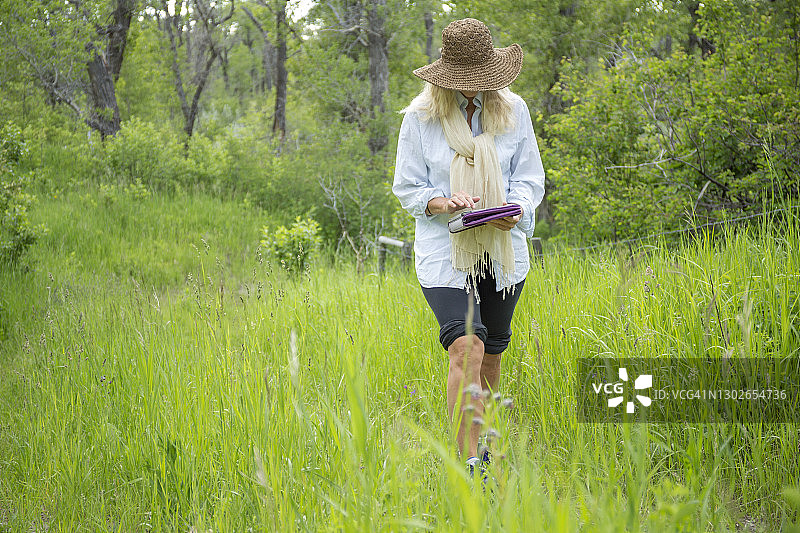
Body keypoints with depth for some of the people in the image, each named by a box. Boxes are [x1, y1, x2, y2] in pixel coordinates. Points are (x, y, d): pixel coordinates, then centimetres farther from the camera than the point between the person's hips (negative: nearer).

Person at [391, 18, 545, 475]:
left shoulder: (513, 111, 3)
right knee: (466, 349, -21)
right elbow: (407, 188, 1)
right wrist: (442, 203, -20)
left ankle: (483, 440, 35)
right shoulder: (420, 117, -4)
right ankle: (470, 463, -21)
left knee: (491, 353, 15)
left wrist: (515, 208, -16)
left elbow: (531, 179, 6)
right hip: (445, 251, -3)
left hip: (504, 250, 4)